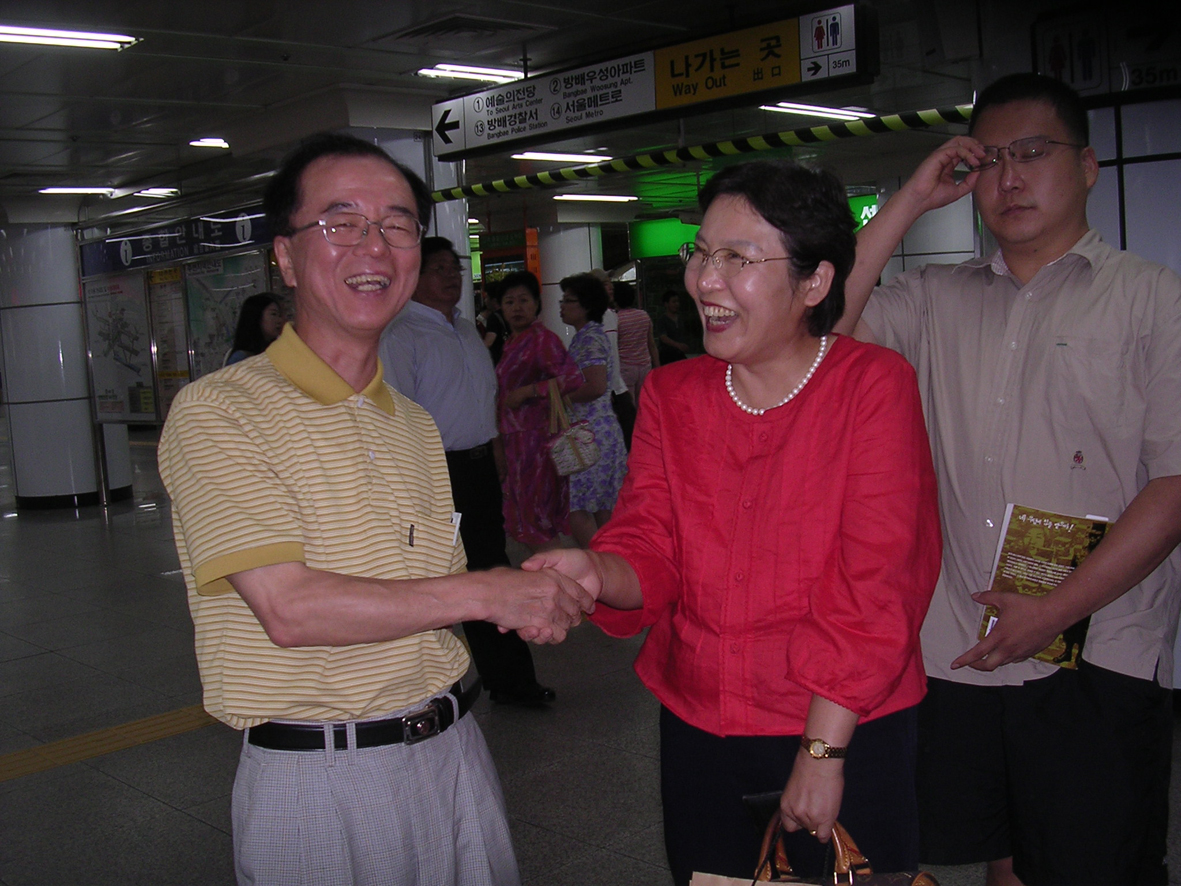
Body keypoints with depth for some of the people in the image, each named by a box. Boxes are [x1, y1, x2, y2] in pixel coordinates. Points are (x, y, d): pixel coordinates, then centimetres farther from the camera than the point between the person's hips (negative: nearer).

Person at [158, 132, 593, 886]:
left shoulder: (416, 426, 10)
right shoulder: (218, 411, -12)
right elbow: (291, 609, -22)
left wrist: (535, 600, -9)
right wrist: (489, 593, -16)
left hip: (452, 751, 6)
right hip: (315, 780, -5)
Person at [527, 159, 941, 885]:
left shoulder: (875, 385, -11)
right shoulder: (671, 394, 3)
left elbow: (875, 587, -14)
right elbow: (651, 549, -2)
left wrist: (822, 747, -16)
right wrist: (597, 572, -25)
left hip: (849, 728, -3)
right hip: (697, 723, 4)